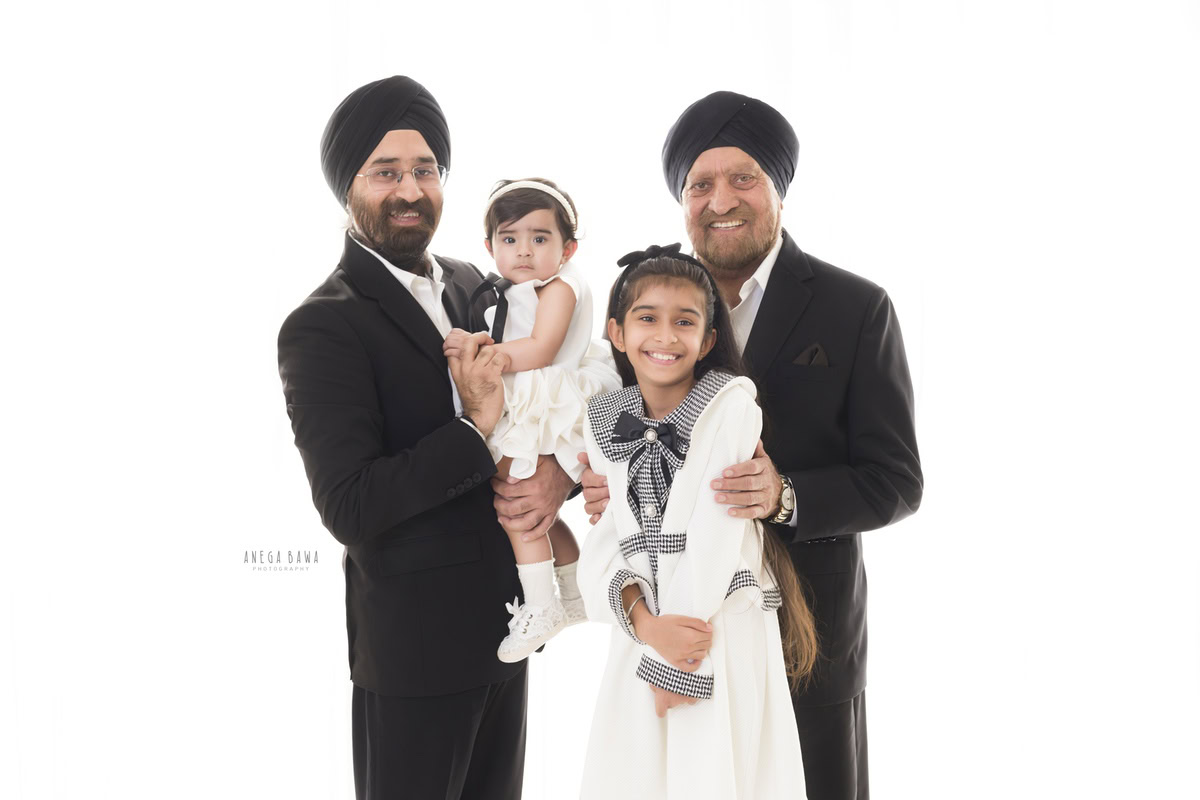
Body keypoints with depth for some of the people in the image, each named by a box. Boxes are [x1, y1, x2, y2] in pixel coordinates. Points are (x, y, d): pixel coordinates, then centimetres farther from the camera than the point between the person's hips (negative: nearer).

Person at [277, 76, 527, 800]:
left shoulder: (471, 285, 6)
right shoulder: (323, 327, -16)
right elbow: (349, 509, -22)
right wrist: (476, 428, -26)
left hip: (505, 620, 7)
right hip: (415, 644, -7)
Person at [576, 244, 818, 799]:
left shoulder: (732, 405, -10)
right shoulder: (602, 422, 5)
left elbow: (716, 530, -14)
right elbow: (606, 540, 0)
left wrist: (672, 663, -13)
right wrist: (646, 624, -19)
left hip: (726, 634, -4)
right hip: (642, 631, 4)